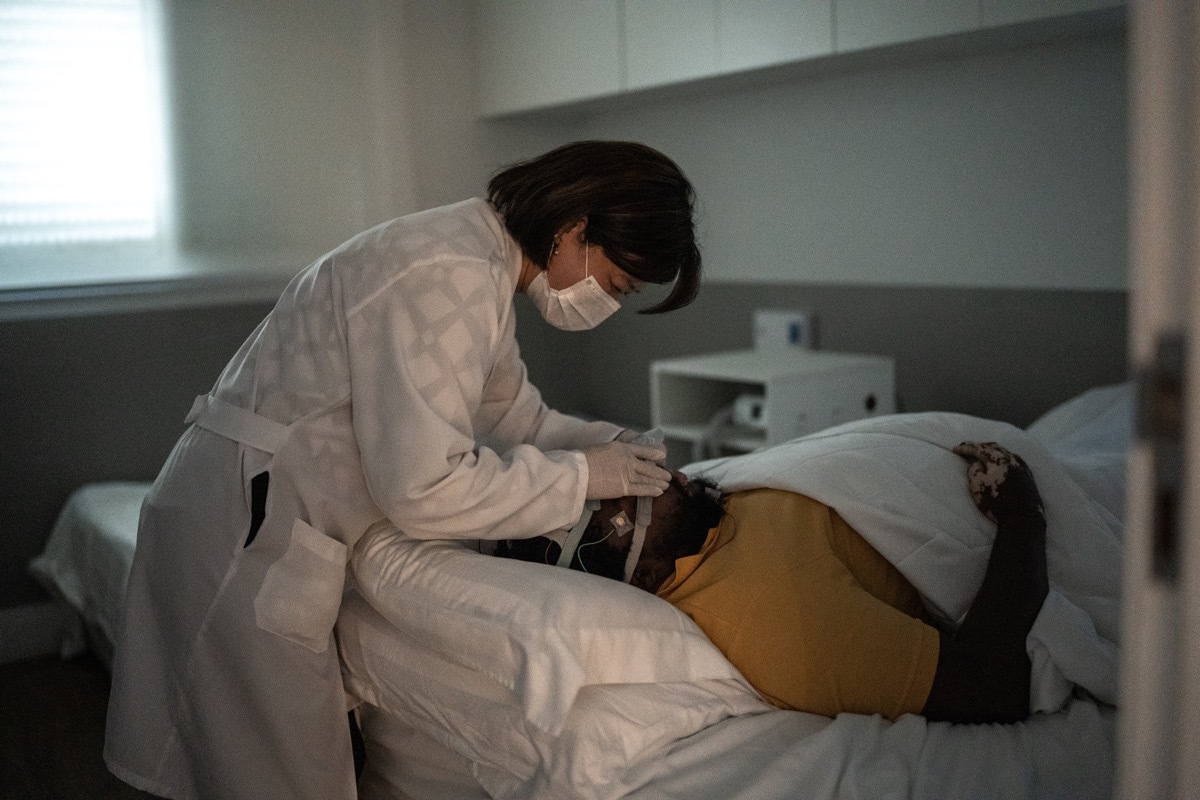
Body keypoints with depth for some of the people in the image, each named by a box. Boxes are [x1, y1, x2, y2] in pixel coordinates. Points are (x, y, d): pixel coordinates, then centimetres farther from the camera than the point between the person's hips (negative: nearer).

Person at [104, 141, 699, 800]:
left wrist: (601, 445, 3)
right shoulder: (448, 277, -24)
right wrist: (579, 476, -16)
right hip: (243, 538, -10)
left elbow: (508, 412, 18)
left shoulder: (480, 257, 9)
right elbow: (422, 486, -25)